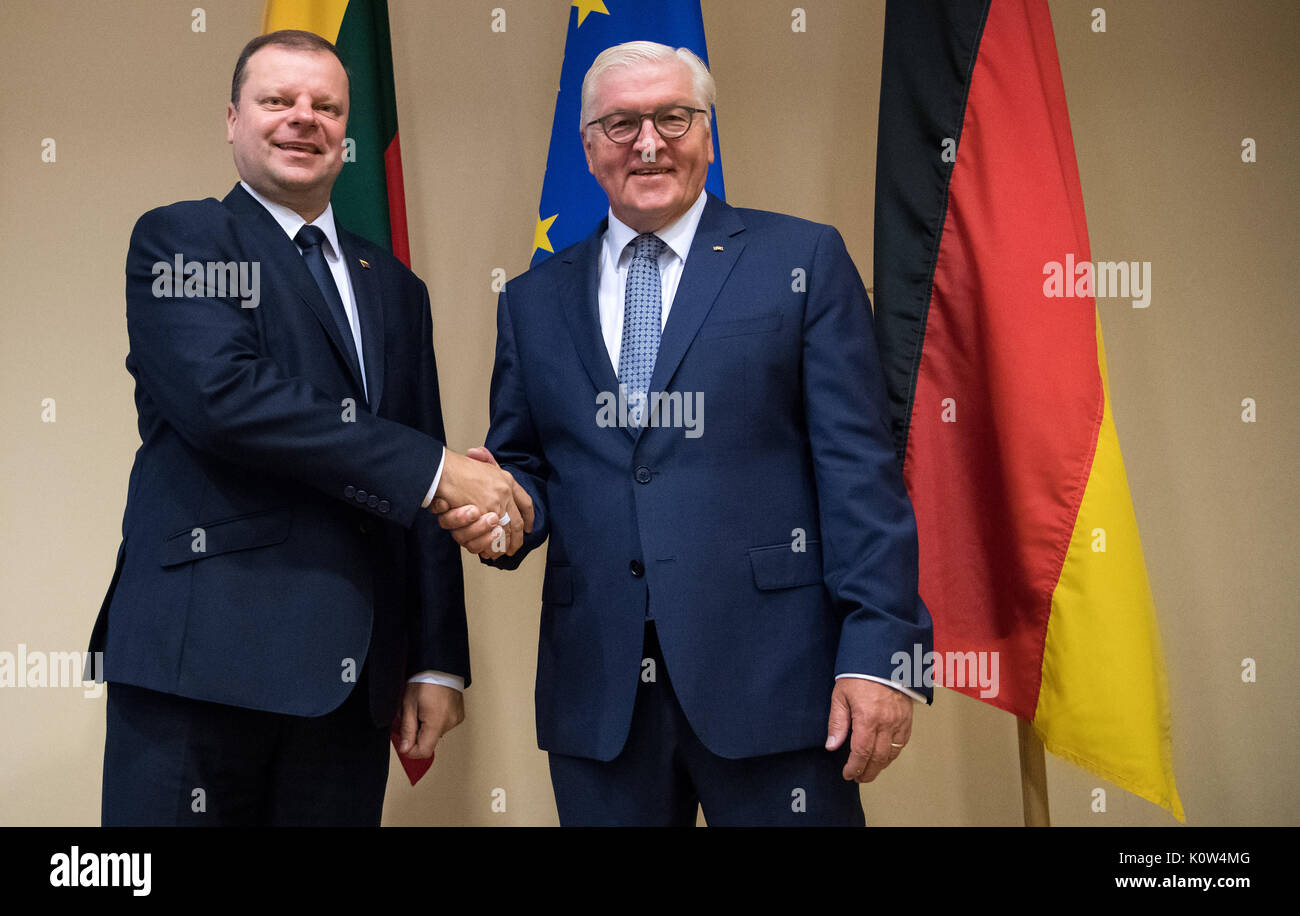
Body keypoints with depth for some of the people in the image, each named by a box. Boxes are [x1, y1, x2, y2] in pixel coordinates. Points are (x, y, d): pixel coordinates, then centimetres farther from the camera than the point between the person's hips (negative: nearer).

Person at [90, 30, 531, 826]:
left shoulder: (395, 289, 19)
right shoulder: (179, 241, 4)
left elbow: (425, 497, 15)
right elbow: (224, 394, -15)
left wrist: (438, 662, 9)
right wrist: (432, 469, -14)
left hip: (351, 678, 5)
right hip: (205, 655, -4)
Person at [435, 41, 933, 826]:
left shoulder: (803, 260, 3)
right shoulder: (534, 300, 13)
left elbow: (860, 466, -3)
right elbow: (525, 462, 17)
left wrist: (879, 651, -11)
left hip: (769, 673, -2)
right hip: (597, 693, 3)